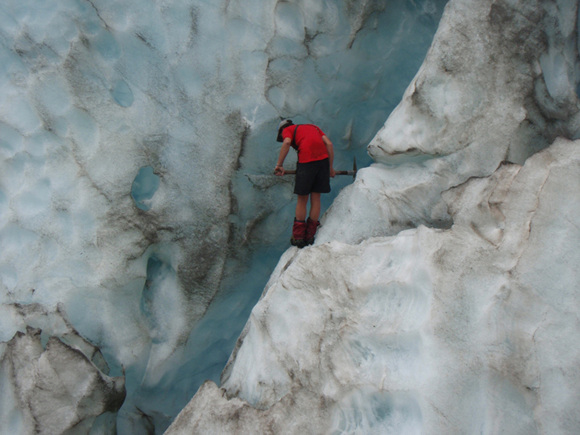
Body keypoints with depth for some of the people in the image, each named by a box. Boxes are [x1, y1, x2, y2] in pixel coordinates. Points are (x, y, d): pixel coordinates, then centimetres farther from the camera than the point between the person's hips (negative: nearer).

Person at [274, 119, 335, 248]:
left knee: (302, 199, 7)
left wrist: (279, 165, -3)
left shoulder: (287, 130, 18)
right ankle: (310, 237, 18)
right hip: (323, 159, 4)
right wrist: (330, 167, 18)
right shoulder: (313, 127, 31)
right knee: (316, 198, 12)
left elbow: (286, 143, -6)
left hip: (306, 160, -4)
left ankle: (298, 237, 13)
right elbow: (329, 144, 18)